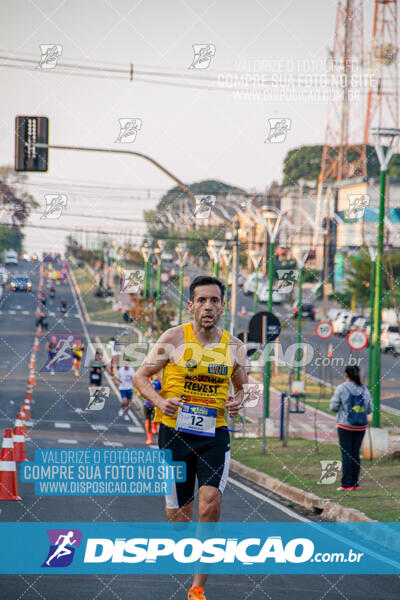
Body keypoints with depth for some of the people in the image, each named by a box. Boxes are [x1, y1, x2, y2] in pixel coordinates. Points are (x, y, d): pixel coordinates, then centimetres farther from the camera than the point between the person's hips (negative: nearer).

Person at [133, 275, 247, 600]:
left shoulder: (234, 347, 4)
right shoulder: (174, 339, -5)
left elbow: (241, 386, 20)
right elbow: (141, 376, 3)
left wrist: (238, 401, -3)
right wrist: (160, 402, -15)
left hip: (215, 435, 1)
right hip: (175, 433, -1)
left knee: (211, 504, -16)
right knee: (178, 515, 4)